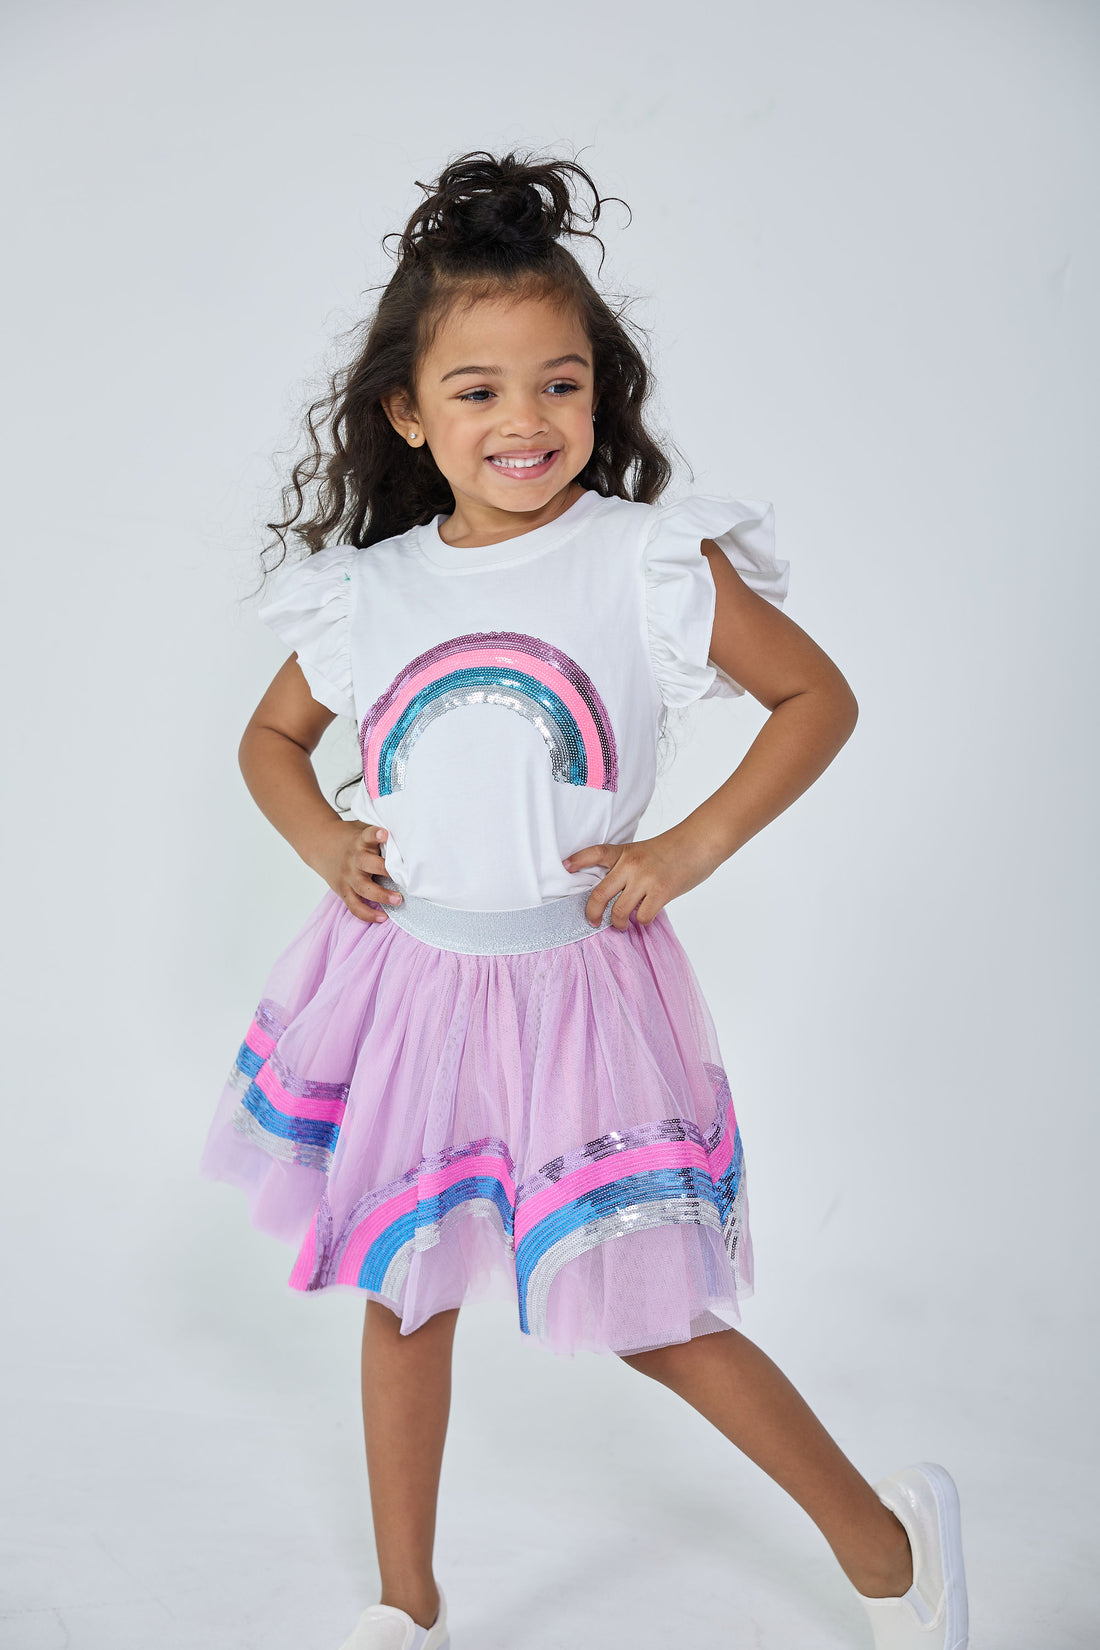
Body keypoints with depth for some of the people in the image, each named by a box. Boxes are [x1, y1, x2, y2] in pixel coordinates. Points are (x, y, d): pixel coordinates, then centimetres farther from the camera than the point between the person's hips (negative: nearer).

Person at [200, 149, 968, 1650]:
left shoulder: (652, 563, -10)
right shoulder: (368, 591, 1)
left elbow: (820, 696, -2)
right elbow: (271, 739, 17)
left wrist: (695, 847, -11)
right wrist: (322, 841, -1)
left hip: (575, 982, -4)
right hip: (403, 976, 4)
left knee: (648, 1313, 4)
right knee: (402, 1292, 16)